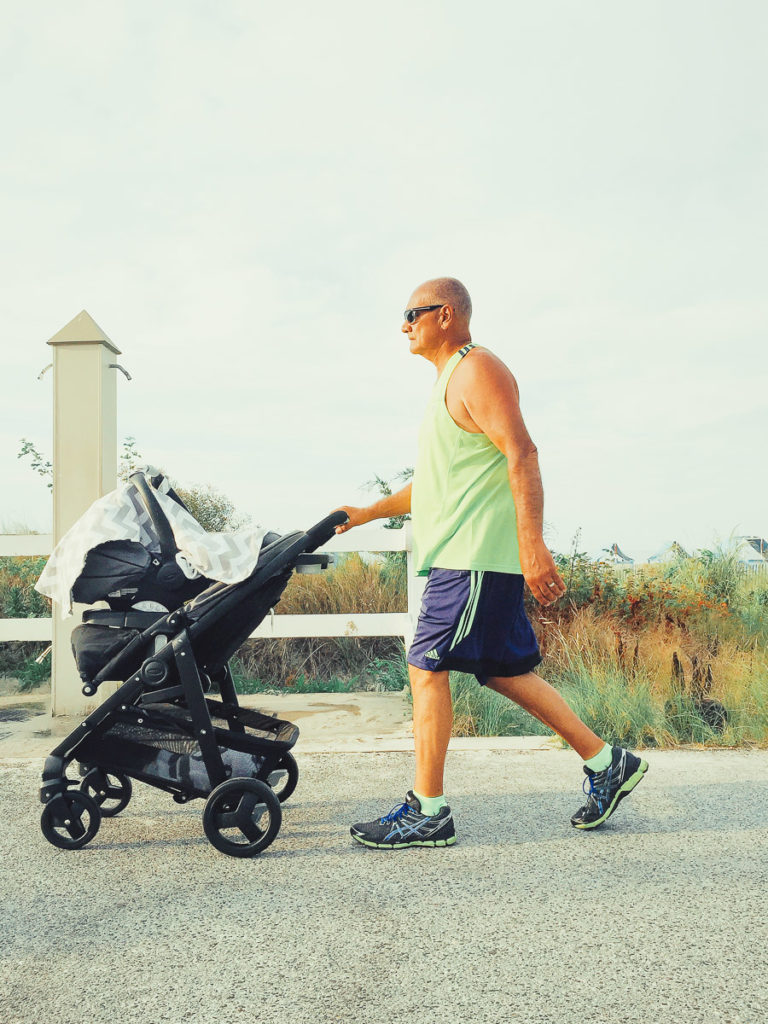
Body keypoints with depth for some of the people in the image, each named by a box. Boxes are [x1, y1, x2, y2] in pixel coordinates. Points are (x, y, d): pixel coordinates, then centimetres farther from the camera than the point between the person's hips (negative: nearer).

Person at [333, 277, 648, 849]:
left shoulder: (477, 369, -8)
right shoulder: (451, 383, 24)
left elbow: (522, 455, -20)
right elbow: (436, 483, 29)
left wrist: (532, 545, -28)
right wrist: (368, 513, 26)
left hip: (475, 553, -10)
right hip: (461, 553, 10)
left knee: (427, 667, -8)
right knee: (505, 671, 12)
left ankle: (428, 812, 1)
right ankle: (607, 763, 21)